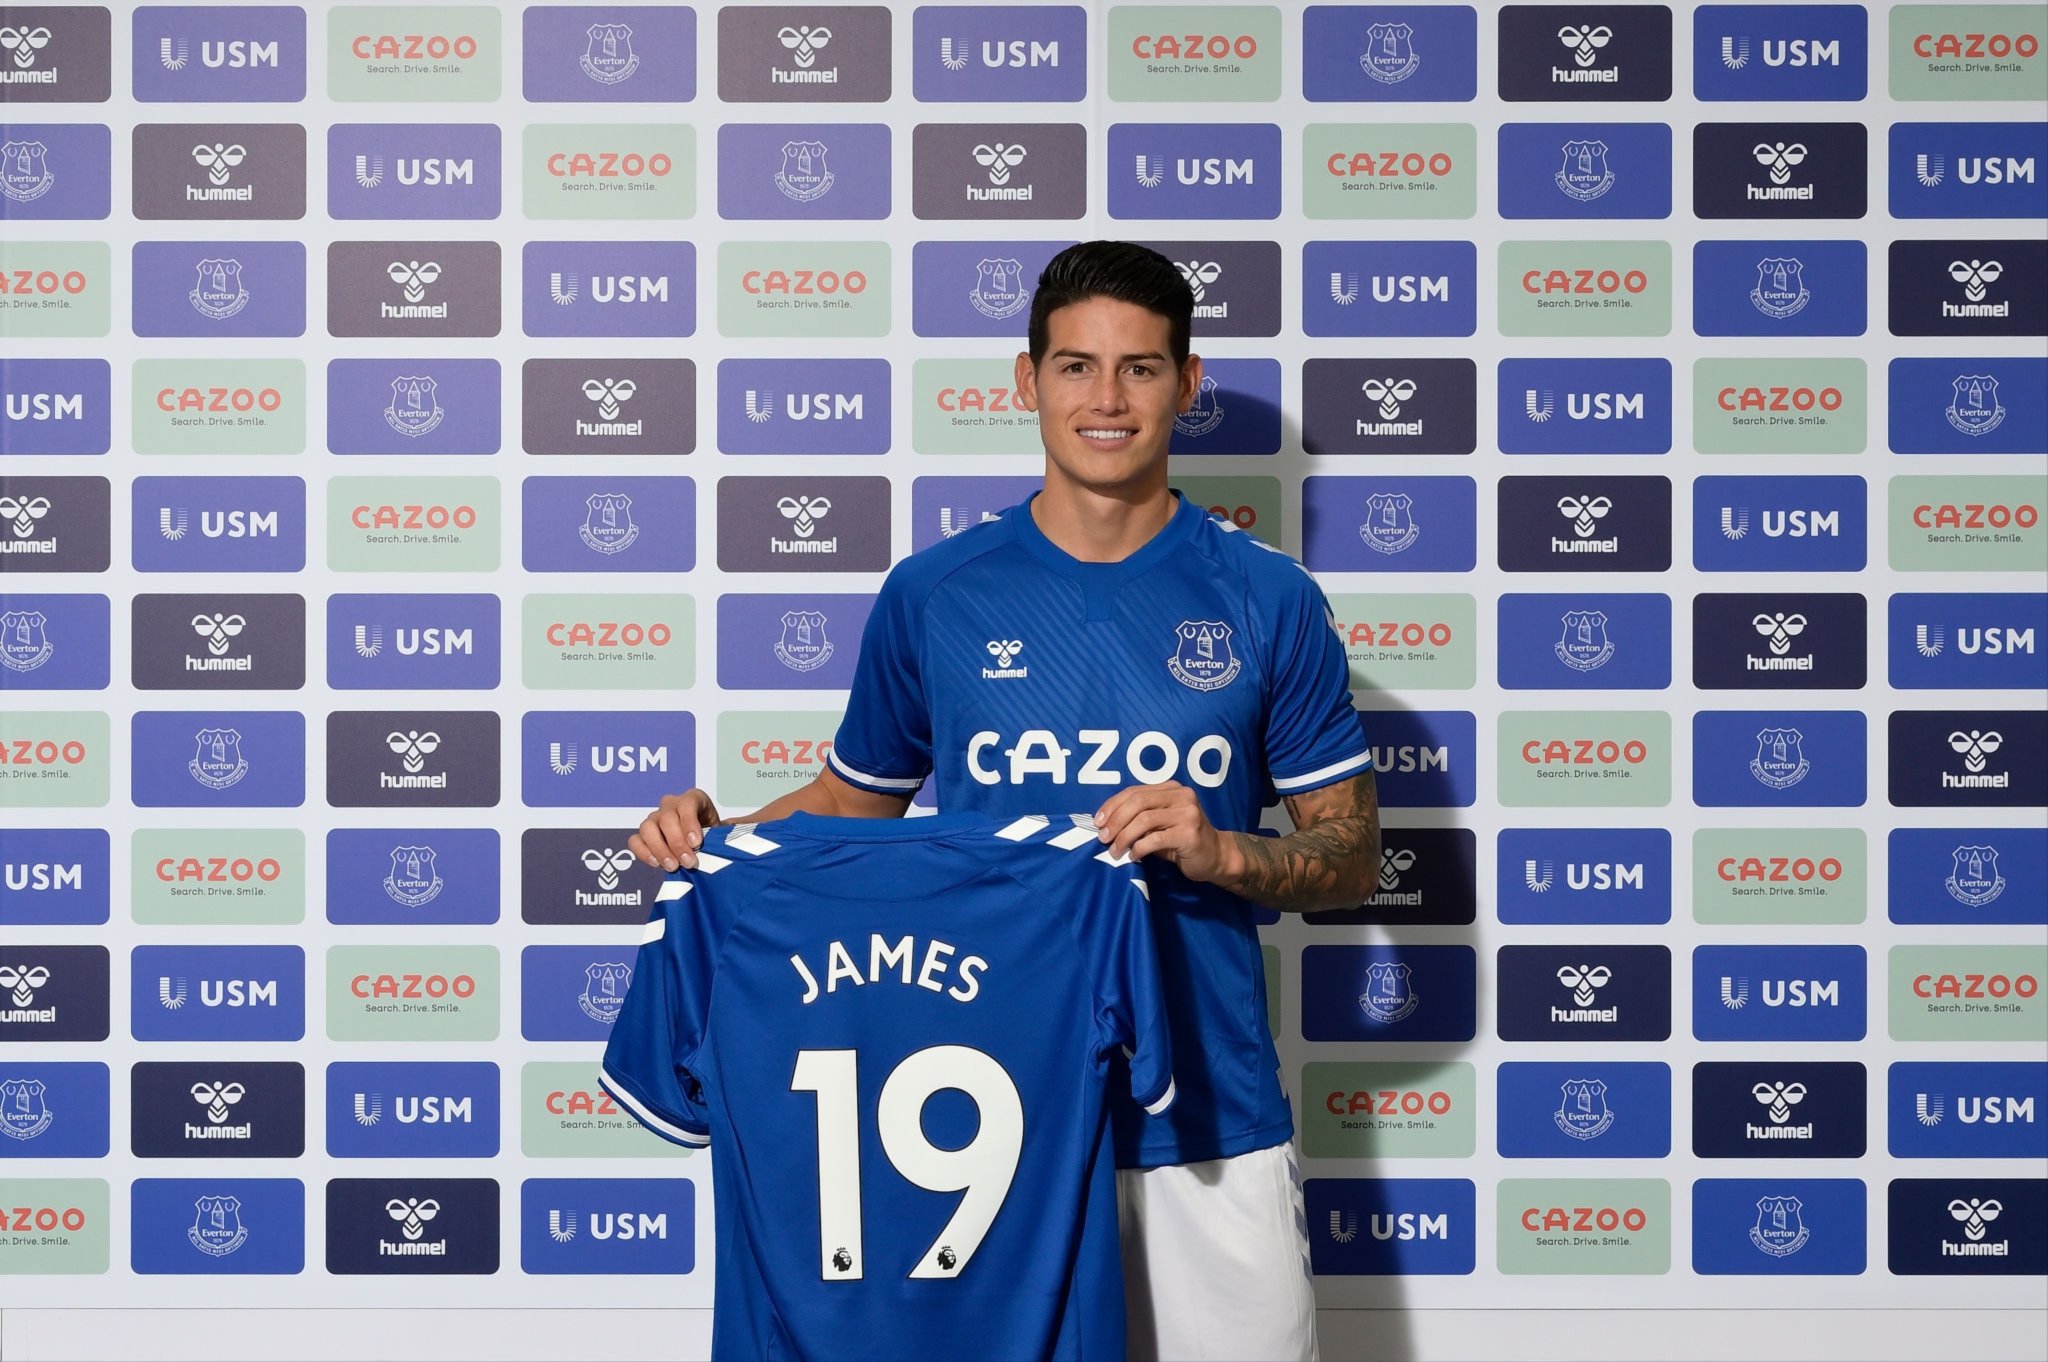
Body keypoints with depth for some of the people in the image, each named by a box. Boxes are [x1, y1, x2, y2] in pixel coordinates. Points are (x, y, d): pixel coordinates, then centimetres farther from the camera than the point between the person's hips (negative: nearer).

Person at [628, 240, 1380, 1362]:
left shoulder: (1268, 600, 1)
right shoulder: (933, 594, 3)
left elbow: (1352, 860, 4)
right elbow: (858, 798, 15)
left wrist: (1221, 852, -15)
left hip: (1207, 1120, 0)